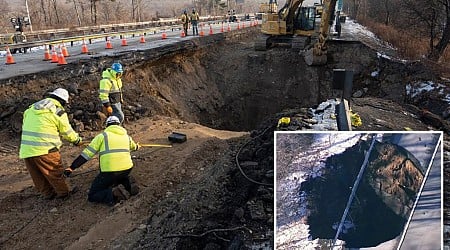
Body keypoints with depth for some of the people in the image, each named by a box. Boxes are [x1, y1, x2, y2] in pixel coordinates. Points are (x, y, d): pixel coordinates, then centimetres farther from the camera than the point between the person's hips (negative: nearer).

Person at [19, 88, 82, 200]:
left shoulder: (31, 108, 15)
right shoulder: (58, 112, -5)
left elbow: (25, 126, 17)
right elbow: (67, 132, 4)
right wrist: (77, 140, 22)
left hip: (26, 150, 6)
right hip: (45, 150, -6)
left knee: (38, 176, 18)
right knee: (56, 172, 10)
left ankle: (47, 193, 30)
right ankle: (64, 191, 22)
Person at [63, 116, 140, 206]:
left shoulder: (103, 136, 6)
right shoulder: (126, 136, 18)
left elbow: (87, 153, 0)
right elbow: (134, 146, 42)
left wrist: (71, 167, 3)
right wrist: (137, 146, 66)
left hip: (109, 172, -5)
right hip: (127, 169, 5)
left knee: (92, 196, 9)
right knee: (122, 177, 40)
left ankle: (113, 193, -18)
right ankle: (129, 185, 7)